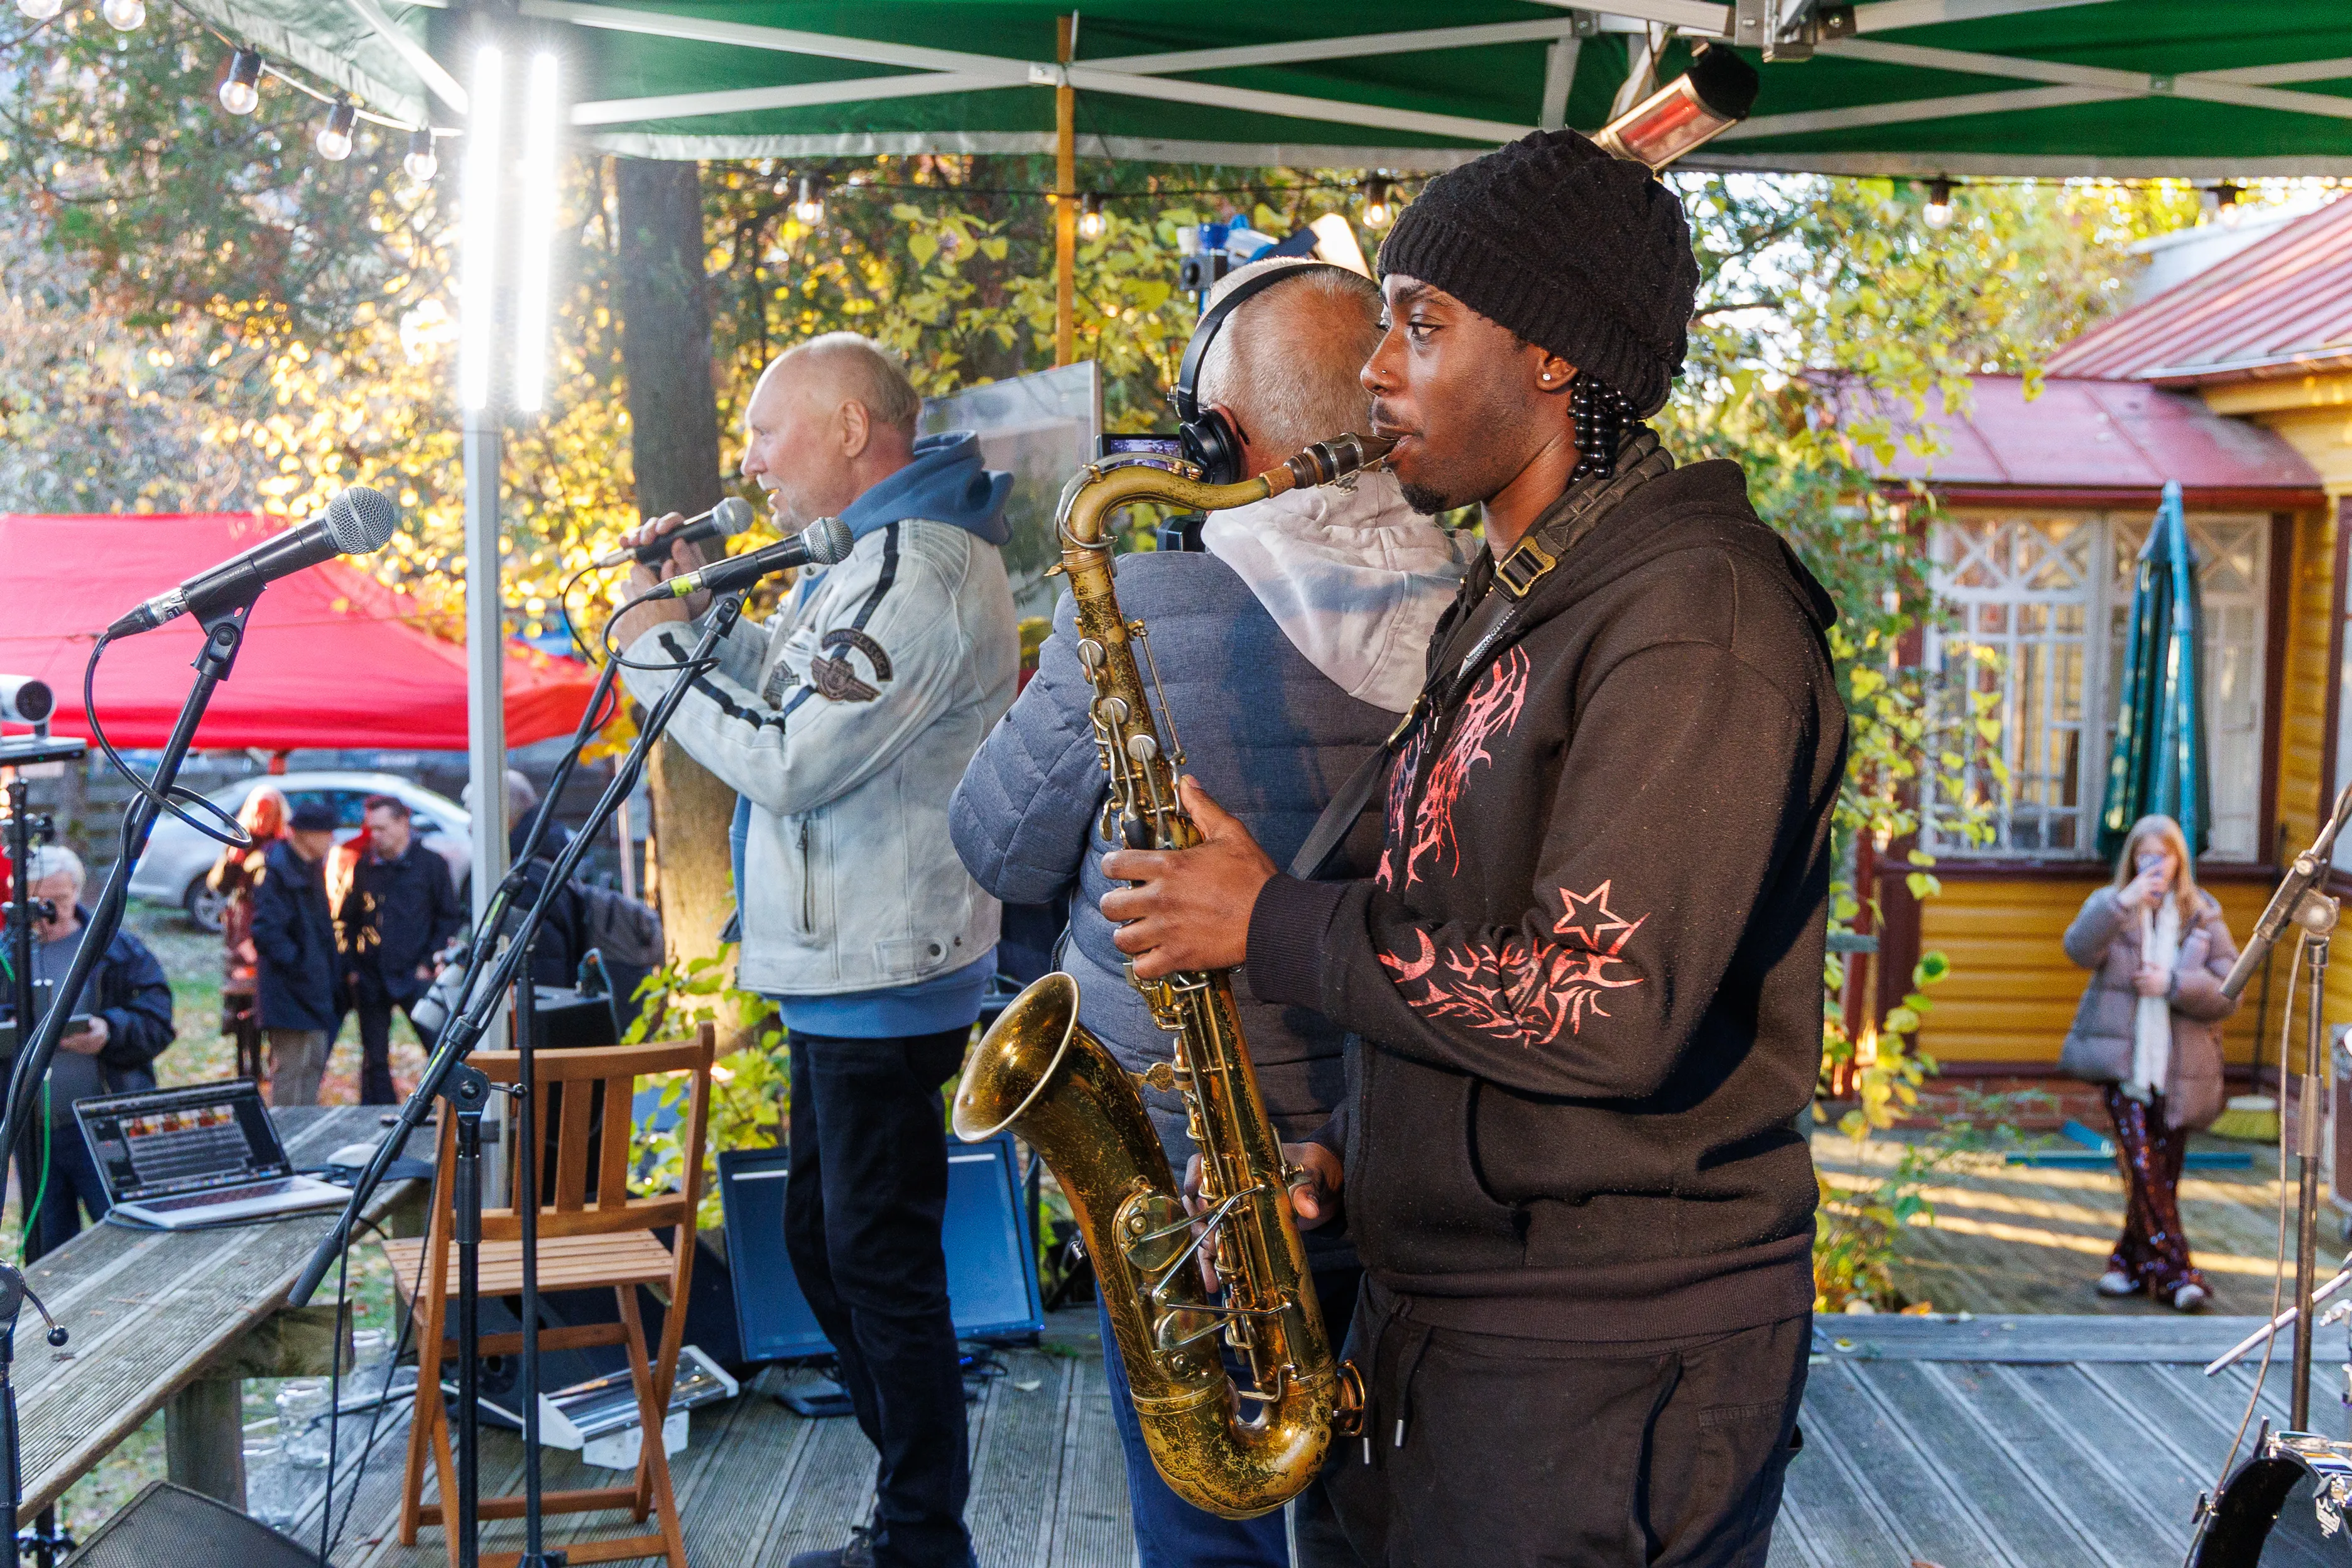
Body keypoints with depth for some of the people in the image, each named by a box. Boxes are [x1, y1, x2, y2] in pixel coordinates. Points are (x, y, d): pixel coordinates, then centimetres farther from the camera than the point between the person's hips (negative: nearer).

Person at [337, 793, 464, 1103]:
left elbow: (451, 918, 2)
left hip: (414, 975, -3)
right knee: (374, 1058, 6)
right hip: (370, 979, 3)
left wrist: (428, 963, -5)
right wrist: (350, 967, 6)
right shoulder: (364, 867, 9)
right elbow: (346, 921, 16)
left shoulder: (431, 864, 1)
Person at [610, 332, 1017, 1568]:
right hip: (839, 967, 11)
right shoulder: (864, 554, 15)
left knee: (880, 1267, -2)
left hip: (886, 980, -11)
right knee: (819, 1244, 19)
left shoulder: (917, 567, -20)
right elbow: (779, 695, 23)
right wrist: (693, 610, 9)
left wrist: (658, 648, -12)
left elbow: (787, 760, -24)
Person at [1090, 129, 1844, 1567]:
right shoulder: (1513, 601, 14)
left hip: (1609, 1364, -9)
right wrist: (1354, 1149, 6)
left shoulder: (1694, 613, -18)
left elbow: (1611, 1009, -26)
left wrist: (1274, 926, -18)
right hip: (1437, 1311, 9)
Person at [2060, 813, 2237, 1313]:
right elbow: (2081, 949, -16)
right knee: (2142, 1169, -12)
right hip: (2123, 1062, -2)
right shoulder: (2112, 906, 5)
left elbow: (2230, 991, 0)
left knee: (2163, 1174, 6)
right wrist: (2124, 902, -26)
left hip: (2179, 1071, 2)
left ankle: (2133, 1260, 20)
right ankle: (2174, 1272, -7)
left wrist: (2172, 985, -14)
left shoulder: (2203, 916, 6)